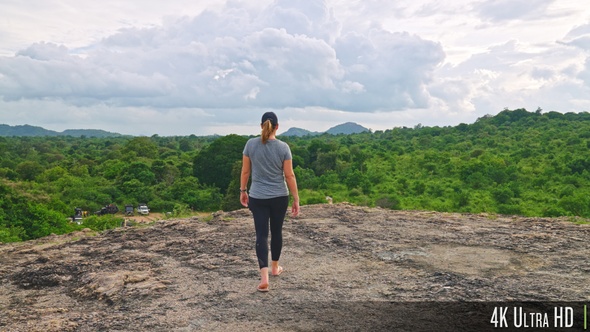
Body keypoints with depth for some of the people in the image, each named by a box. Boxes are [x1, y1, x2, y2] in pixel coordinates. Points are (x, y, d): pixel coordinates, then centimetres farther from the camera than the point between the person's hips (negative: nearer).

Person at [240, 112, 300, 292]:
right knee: (276, 231, 17)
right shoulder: (283, 147, -9)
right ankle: (275, 267, 35)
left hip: (257, 198, 0)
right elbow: (289, 175, -7)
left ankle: (264, 278, -11)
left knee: (261, 234, 0)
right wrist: (296, 199, 1)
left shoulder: (251, 144, -5)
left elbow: (245, 171, 1)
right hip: (279, 197, 0)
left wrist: (243, 191, 14)